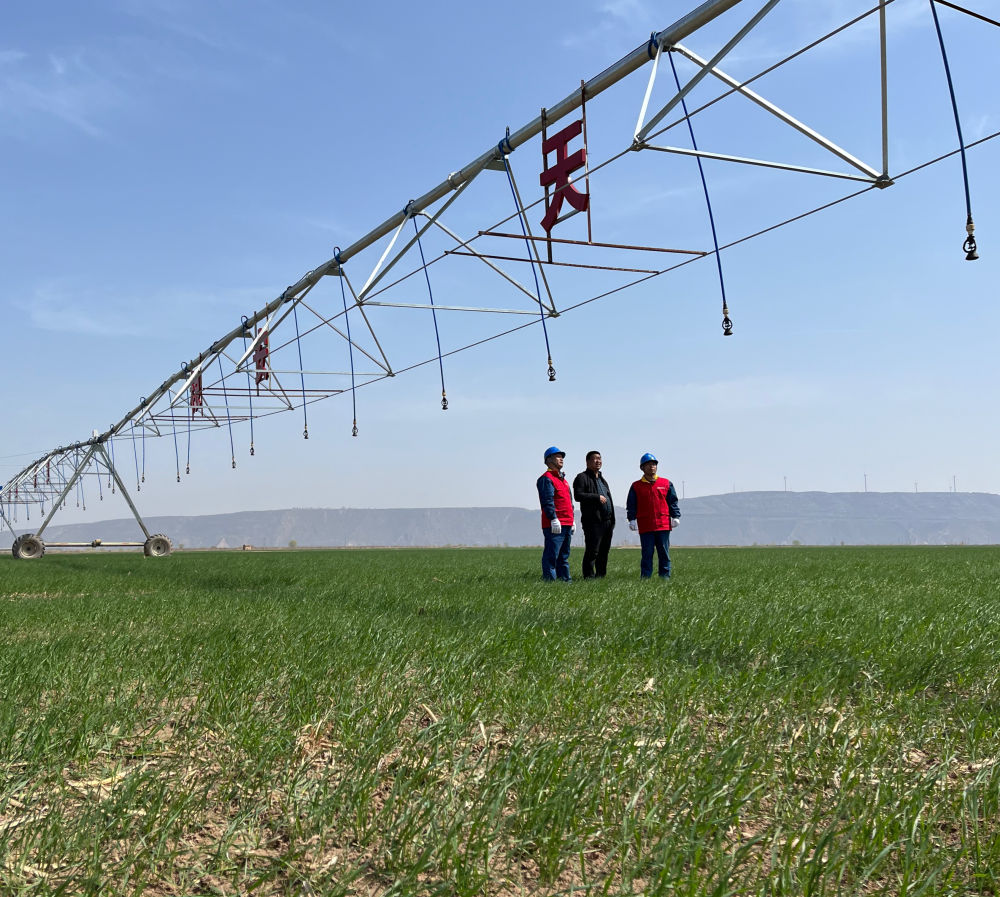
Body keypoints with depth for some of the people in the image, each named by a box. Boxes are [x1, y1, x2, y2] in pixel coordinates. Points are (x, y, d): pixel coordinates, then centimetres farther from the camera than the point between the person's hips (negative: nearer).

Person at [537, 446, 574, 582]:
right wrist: (553, 519, -23)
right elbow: (547, 501, -17)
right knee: (551, 556, -10)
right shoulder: (546, 479, -7)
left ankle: (565, 580, 19)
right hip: (554, 525, -10)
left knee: (564, 556, 14)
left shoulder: (563, 479, 23)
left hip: (567, 525, 10)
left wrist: (572, 520, 22)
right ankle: (549, 580, -10)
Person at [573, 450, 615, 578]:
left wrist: (612, 521, 22)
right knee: (592, 551, -10)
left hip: (607, 521, 8)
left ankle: (601, 575, 16)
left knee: (604, 551, 10)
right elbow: (578, 495, -16)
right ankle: (589, 576, -7)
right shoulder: (582, 477, -2)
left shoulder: (602, 479, 25)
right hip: (593, 521, -8)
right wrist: (597, 497, -16)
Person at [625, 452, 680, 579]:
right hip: (645, 526, -1)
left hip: (664, 525, 1)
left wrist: (675, 517, 5)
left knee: (664, 553, 4)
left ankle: (665, 576, 11)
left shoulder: (666, 483, 10)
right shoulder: (636, 486, 7)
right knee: (647, 554, 0)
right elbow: (631, 505, 6)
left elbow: (673, 502, 12)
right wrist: (632, 520, -4)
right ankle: (645, 577, 4)